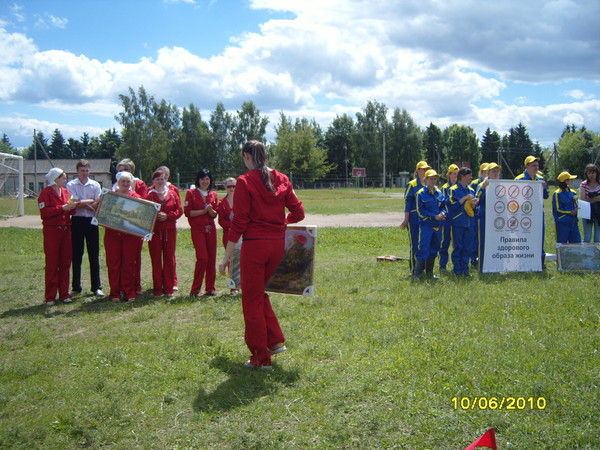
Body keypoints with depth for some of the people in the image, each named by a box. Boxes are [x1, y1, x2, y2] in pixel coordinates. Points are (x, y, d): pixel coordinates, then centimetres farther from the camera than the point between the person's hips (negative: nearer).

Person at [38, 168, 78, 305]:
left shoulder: (65, 192, 14)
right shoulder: (46, 192, -6)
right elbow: (44, 212, -16)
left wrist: (73, 206, -5)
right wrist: (62, 208, -19)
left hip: (65, 230, 6)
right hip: (51, 230, -6)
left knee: (65, 262, 7)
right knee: (52, 263, -2)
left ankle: (64, 294, 15)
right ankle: (50, 297, 3)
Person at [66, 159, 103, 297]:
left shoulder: (95, 185, 7)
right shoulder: (71, 185, 3)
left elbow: (98, 205, -3)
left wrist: (82, 203, -13)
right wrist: (91, 201, -7)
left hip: (92, 221, 1)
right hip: (77, 221, -1)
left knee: (94, 255, 3)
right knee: (76, 255, 4)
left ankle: (96, 287, 9)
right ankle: (76, 287, 12)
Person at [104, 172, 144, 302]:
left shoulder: (136, 197, 7)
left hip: (130, 235, 0)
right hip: (112, 234, 0)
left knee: (129, 264, 2)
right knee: (113, 263, 2)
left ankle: (129, 293, 10)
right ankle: (115, 293, 10)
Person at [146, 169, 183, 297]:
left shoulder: (172, 194, 9)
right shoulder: (149, 195, 3)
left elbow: (180, 210, 4)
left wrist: (167, 216, -10)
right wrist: (154, 216, -16)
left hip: (170, 230, 2)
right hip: (154, 230, -2)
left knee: (169, 258, 3)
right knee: (156, 259, 1)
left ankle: (169, 288, 11)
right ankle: (157, 288, 8)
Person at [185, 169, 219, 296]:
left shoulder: (213, 195, 12)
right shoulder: (191, 193, 1)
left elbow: (215, 214, 13)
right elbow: (187, 212, -6)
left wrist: (210, 210, -9)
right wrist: (203, 211, -12)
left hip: (211, 229, 4)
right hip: (197, 229, -4)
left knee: (212, 258, 4)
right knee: (202, 258, -12)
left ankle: (210, 288, 14)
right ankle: (195, 289, -1)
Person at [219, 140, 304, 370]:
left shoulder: (245, 182, -9)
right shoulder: (282, 179, 5)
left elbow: (239, 222, -12)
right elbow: (298, 213, 7)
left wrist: (227, 256, -7)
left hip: (254, 245, -6)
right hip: (278, 244, 6)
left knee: (252, 300, 7)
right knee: (260, 293, 25)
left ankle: (261, 358, 14)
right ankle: (275, 341, 21)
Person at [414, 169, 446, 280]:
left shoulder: (439, 193, 11)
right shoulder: (421, 194, -7)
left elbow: (443, 206, 16)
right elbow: (421, 210, -10)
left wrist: (442, 213, -7)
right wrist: (434, 216, -15)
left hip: (438, 225, 6)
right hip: (426, 224, -6)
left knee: (434, 249, 12)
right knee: (423, 249, -9)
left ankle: (429, 272, 23)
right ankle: (417, 274, -3)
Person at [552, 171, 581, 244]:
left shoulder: (573, 193, 15)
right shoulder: (557, 194, -6)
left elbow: (576, 206, 21)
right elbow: (557, 209, -9)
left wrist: (576, 210, -2)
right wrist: (570, 212, -12)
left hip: (574, 223, 6)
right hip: (562, 224, -6)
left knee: (577, 244, 4)